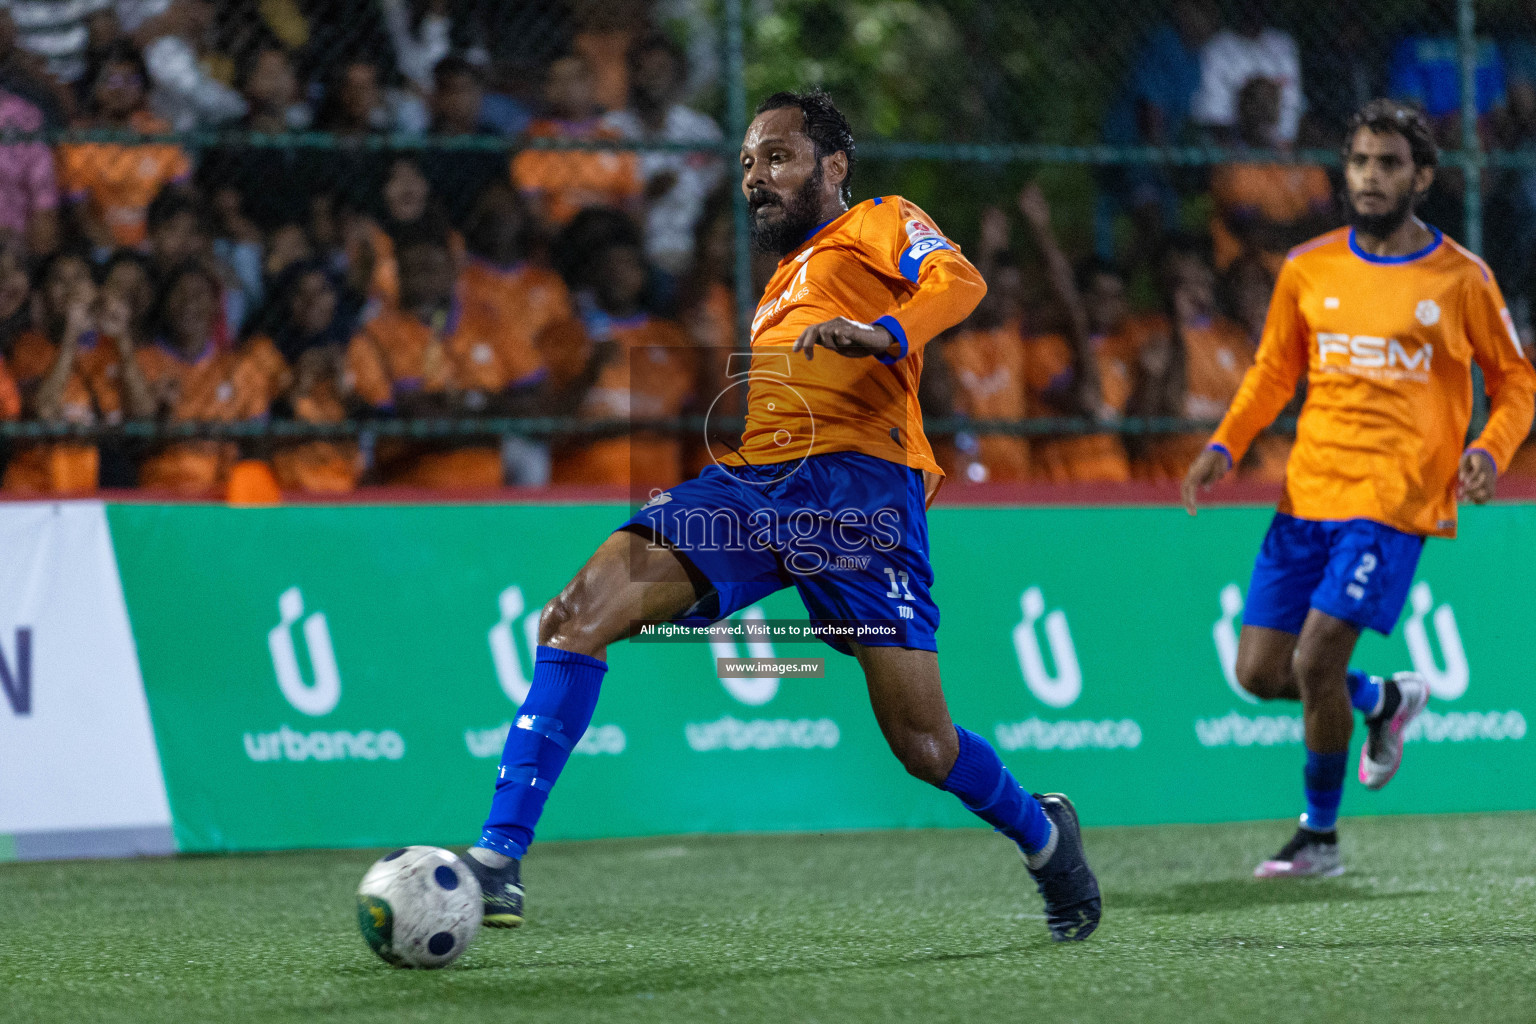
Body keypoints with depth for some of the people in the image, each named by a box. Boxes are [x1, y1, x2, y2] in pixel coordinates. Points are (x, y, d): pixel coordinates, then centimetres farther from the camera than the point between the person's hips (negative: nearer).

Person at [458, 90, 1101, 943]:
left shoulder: (880, 225, 14)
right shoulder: (779, 284, 35)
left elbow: (959, 283, -7)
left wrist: (882, 332, -26)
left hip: (856, 480, -6)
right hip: (746, 481, 6)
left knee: (924, 746, -10)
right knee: (583, 610, -19)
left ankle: (1043, 833, 23)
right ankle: (500, 858, -24)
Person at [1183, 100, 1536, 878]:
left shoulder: (1460, 279, -1)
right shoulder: (1307, 270, 7)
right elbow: (1273, 371, 18)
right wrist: (1225, 446, 3)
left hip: (1393, 501, -5)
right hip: (1306, 494, 5)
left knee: (1316, 662, -15)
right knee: (1259, 672, 1)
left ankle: (1319, 834, 5)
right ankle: (1386, 700, 31)